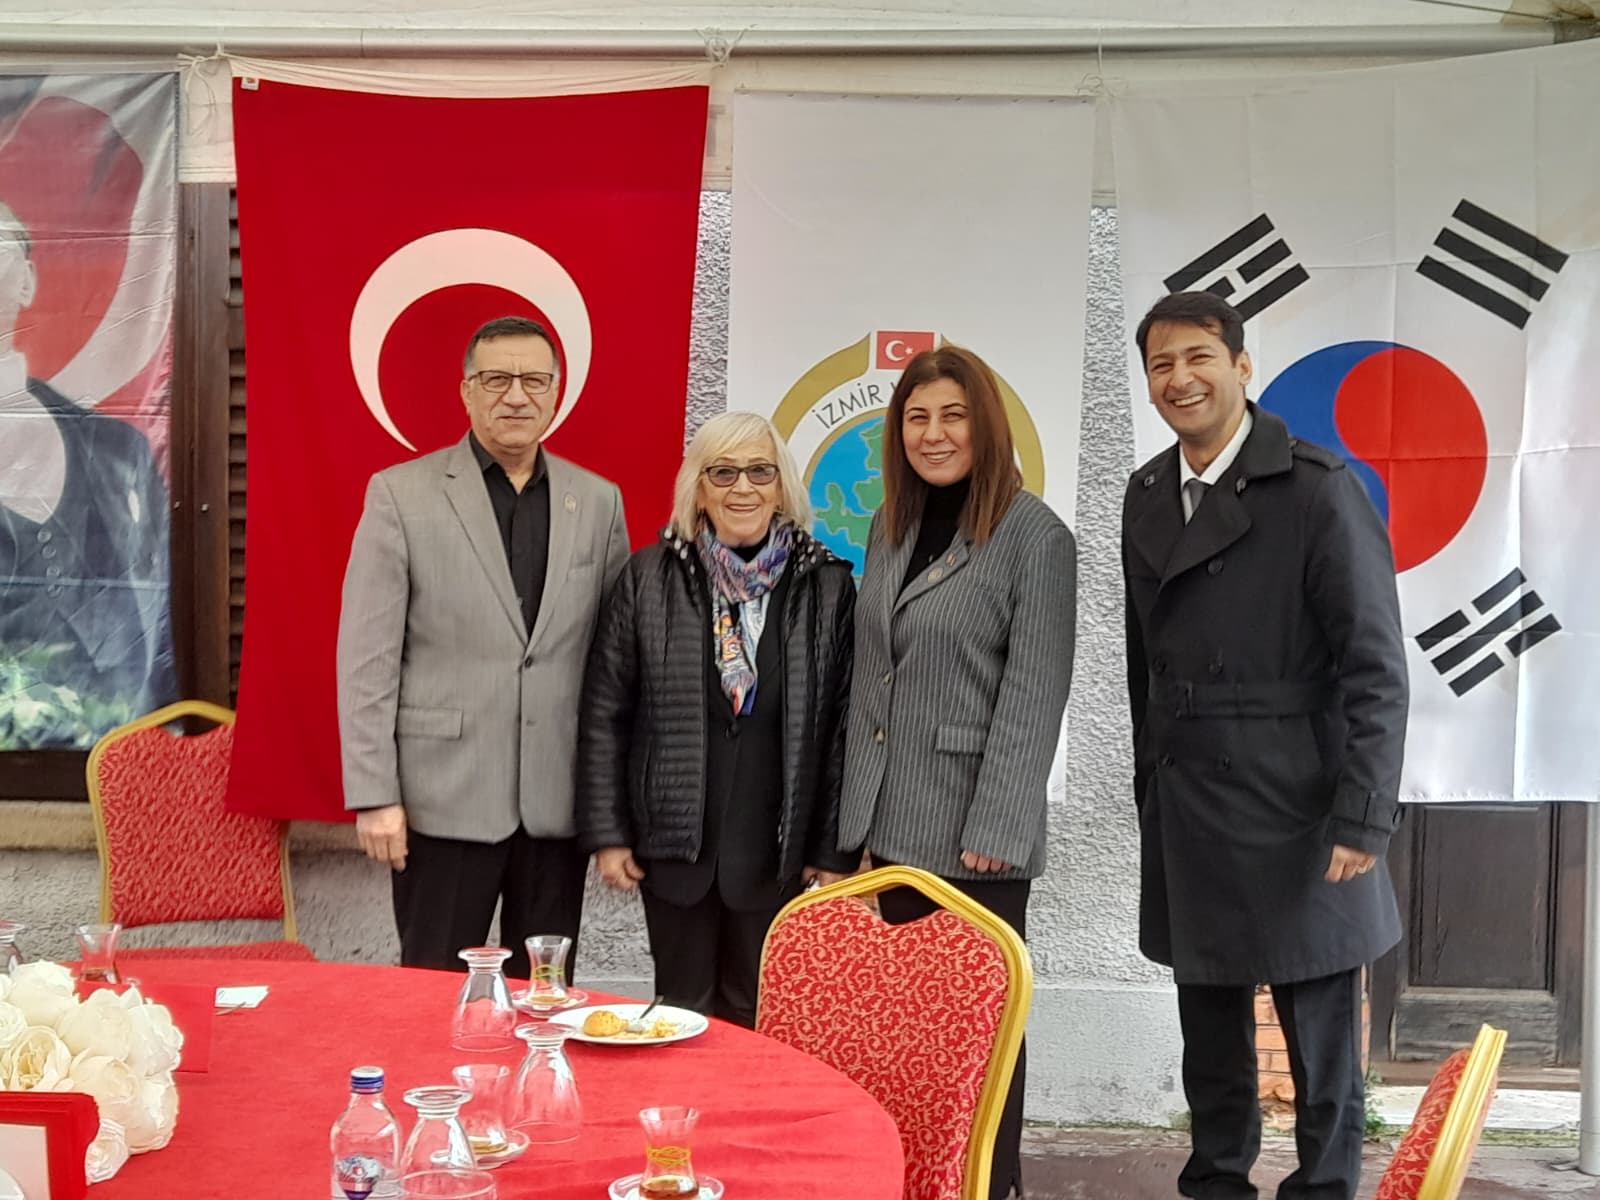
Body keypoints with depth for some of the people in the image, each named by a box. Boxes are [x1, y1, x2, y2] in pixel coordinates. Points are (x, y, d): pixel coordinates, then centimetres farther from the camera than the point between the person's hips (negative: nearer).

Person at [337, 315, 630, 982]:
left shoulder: (599, 501, 8)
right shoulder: (401, 494, -1)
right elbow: (366, 657, -4)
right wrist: (374, 796, -9)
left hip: (559, 801, 3)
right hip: (445, 799, -3)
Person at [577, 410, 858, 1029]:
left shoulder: (827, 585, -1)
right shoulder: (648, 578, -1)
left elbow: (842, 727, 0)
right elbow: (604, 712, 2)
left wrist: (835, 849, -1)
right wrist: (607, 833, -1)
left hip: (777, 849, 0)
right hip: (674, 840, 1)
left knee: (757, 1016, 10)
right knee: (683, 1010, 11)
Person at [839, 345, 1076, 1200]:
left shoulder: (1034, 536, -10)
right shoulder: (891, 528, 10)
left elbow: (1033, 693, -14)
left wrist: (996, 826, -18)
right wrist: (858, 800, 11)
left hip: (973, 823, -6)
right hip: (893, 816, 6)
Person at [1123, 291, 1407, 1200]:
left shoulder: (1319, 489, -10)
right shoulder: (1148, 496, 9)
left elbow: (1376, 667, -12)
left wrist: (1362, 818, -16)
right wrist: (1151, 786, 12)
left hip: (1295, 812, -5)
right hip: (1185, 817, 6)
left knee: (1321, 1041, 5)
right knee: (1211, 1035, 15)